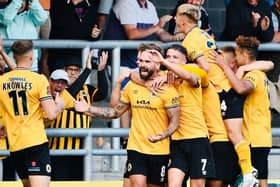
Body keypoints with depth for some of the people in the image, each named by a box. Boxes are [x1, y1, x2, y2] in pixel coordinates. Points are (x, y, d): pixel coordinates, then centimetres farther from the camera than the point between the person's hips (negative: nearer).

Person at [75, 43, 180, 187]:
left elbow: (175, 121, -7)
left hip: (159, 151, -2)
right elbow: (115, 112, 16)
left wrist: (163, 135, -27)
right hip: (136, 148, 2)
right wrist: (88, 109, 7)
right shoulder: (132, 86, 7)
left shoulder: (167, 90, -7)